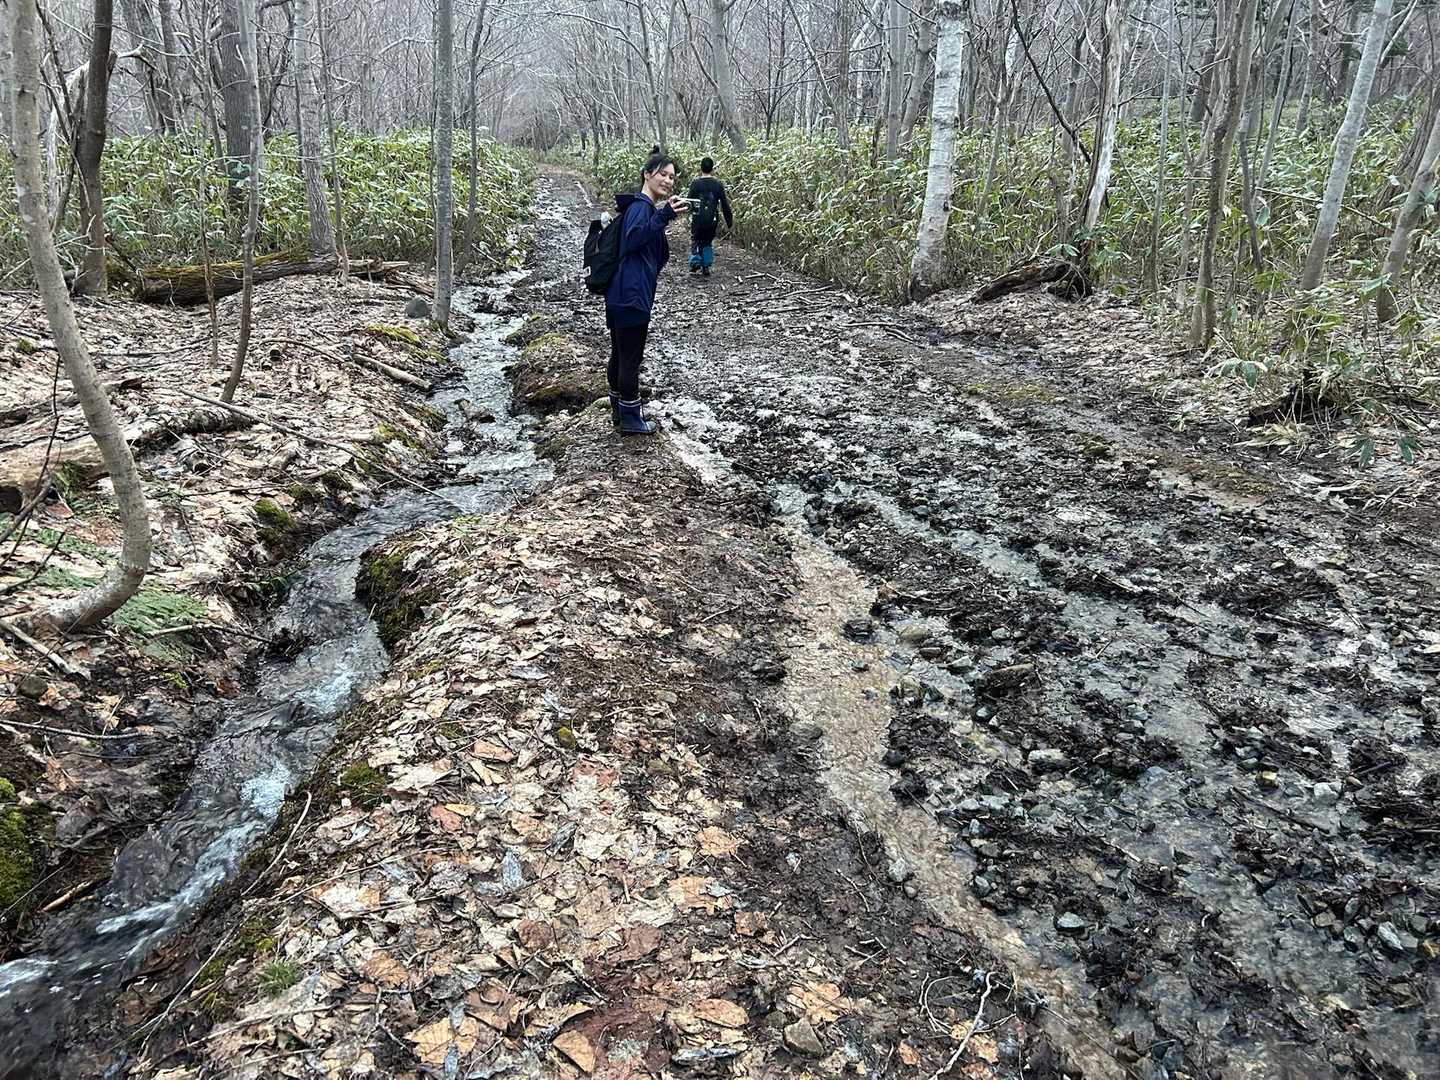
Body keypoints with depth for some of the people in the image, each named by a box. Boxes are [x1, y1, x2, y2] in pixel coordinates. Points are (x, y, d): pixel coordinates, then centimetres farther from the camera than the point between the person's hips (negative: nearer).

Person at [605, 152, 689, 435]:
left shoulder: (644, 206, 20)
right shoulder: (641, 206, -11)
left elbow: (658, 256, 24)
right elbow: (632, 238, -31)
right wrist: (664, 215, -38)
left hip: (621, 295, 11)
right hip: (632, 295, -11)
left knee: (620, 354, 17)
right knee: (631, 358, -2)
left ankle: (620, 409, 29)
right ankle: (630, 419, 7)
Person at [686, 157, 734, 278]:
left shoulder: (695, 183, -7)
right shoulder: (718, 185, -2)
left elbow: (690, 201, -6)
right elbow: (725, 205, 0)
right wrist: (729, 222, 7)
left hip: (697, 219, -2)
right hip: (712, 220, 2)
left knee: (695, 240, 17)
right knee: (708, 242, 20)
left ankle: (695, 262, -1)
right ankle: (706, 266, 15)